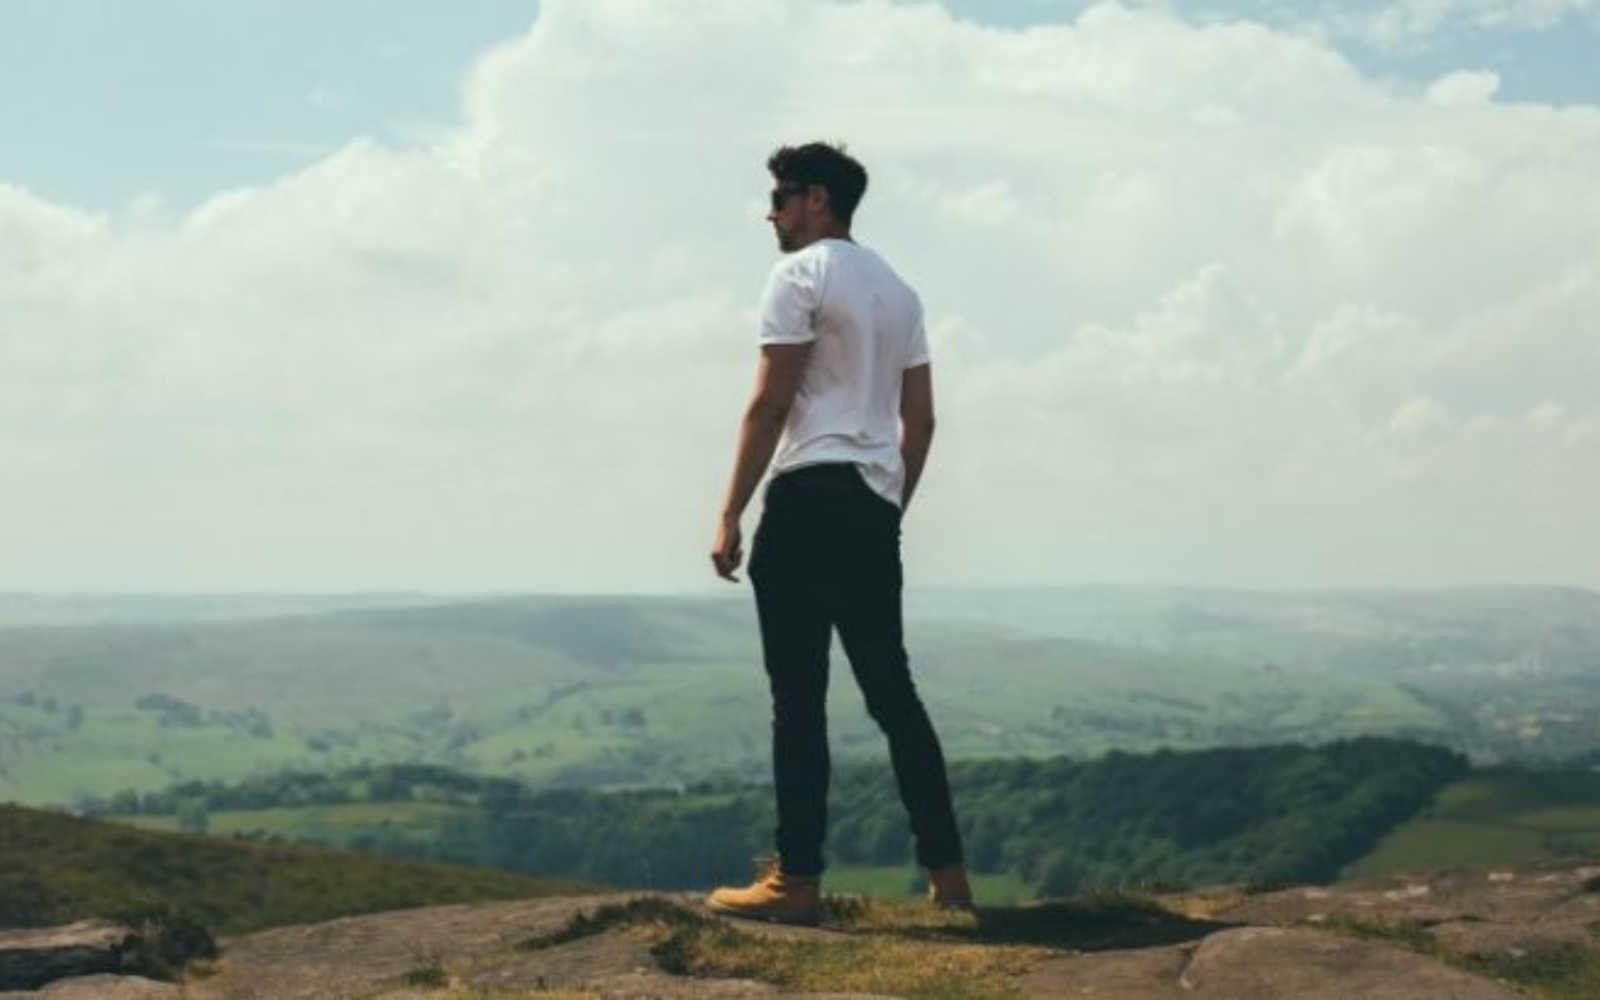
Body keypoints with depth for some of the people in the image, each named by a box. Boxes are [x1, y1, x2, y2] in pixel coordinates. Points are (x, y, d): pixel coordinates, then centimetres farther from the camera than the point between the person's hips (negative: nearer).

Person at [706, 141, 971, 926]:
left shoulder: (800, 274, -3)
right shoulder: (897, 290, 21)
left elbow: (770, 405, -11)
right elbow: (920, 419, 19)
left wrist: (729, 515, -10)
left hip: (810, 498, -8)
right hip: (874, 507, 8)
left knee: (799, 696, -5)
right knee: (891, 691, 11)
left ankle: (797, 880, -4)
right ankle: (946, 869, 12)